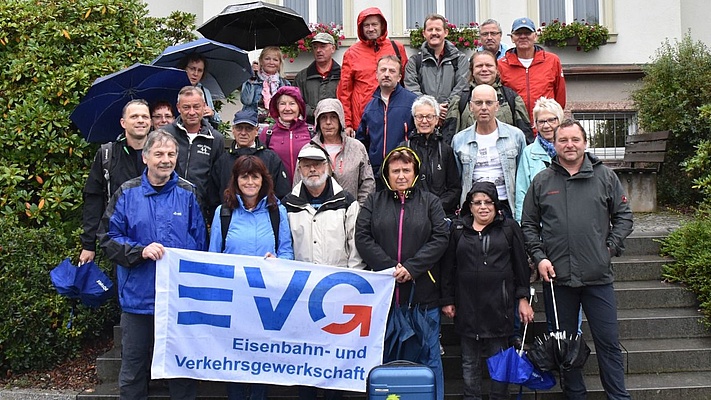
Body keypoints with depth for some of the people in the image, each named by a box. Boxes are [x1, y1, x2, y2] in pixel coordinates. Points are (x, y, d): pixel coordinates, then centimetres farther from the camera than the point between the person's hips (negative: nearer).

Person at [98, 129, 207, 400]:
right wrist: (141, 251, -16)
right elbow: (108, 238, -1)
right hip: (138, 295, 0)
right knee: (133, 367, 13)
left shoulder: (187, 194, 2)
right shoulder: (127, 194, 1)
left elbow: (200, 242, 4)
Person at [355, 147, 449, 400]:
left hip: (423, 293, -1)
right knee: (384, 358, 10)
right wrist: (389, 267, -13)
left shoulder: (430, 202, 8)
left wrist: (411, 267, -14)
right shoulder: (374, 202, 10)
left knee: (428, 356, 7)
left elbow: (441, 238, -3)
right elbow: (362, 237, -1)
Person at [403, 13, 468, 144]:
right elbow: (412, 90, 3)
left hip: (451, 120, 0)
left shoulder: (459, 58, 15)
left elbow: (461, 88, 4)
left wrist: (447, 106, -10)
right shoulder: (415, 61, 16)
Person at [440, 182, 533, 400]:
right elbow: (448, 268, 10)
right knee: (470, 361, 10)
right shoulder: (458, 229, 8)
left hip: (498, 304, -1)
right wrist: (447, 300, 6)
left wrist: (523, 298, 1)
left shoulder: (509, 227, 5)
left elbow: (521, 265, 5)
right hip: (467, 306, 2)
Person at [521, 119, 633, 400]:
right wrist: (539, 257, -2)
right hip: (556, 277, 1)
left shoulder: (605, 177, 4)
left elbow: (623, 216, 9)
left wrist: (612, 247, -2)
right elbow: (528, 224, 8)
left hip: (598, 276, -1)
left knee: (608, 341, 5)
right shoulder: (541, 181, 5)